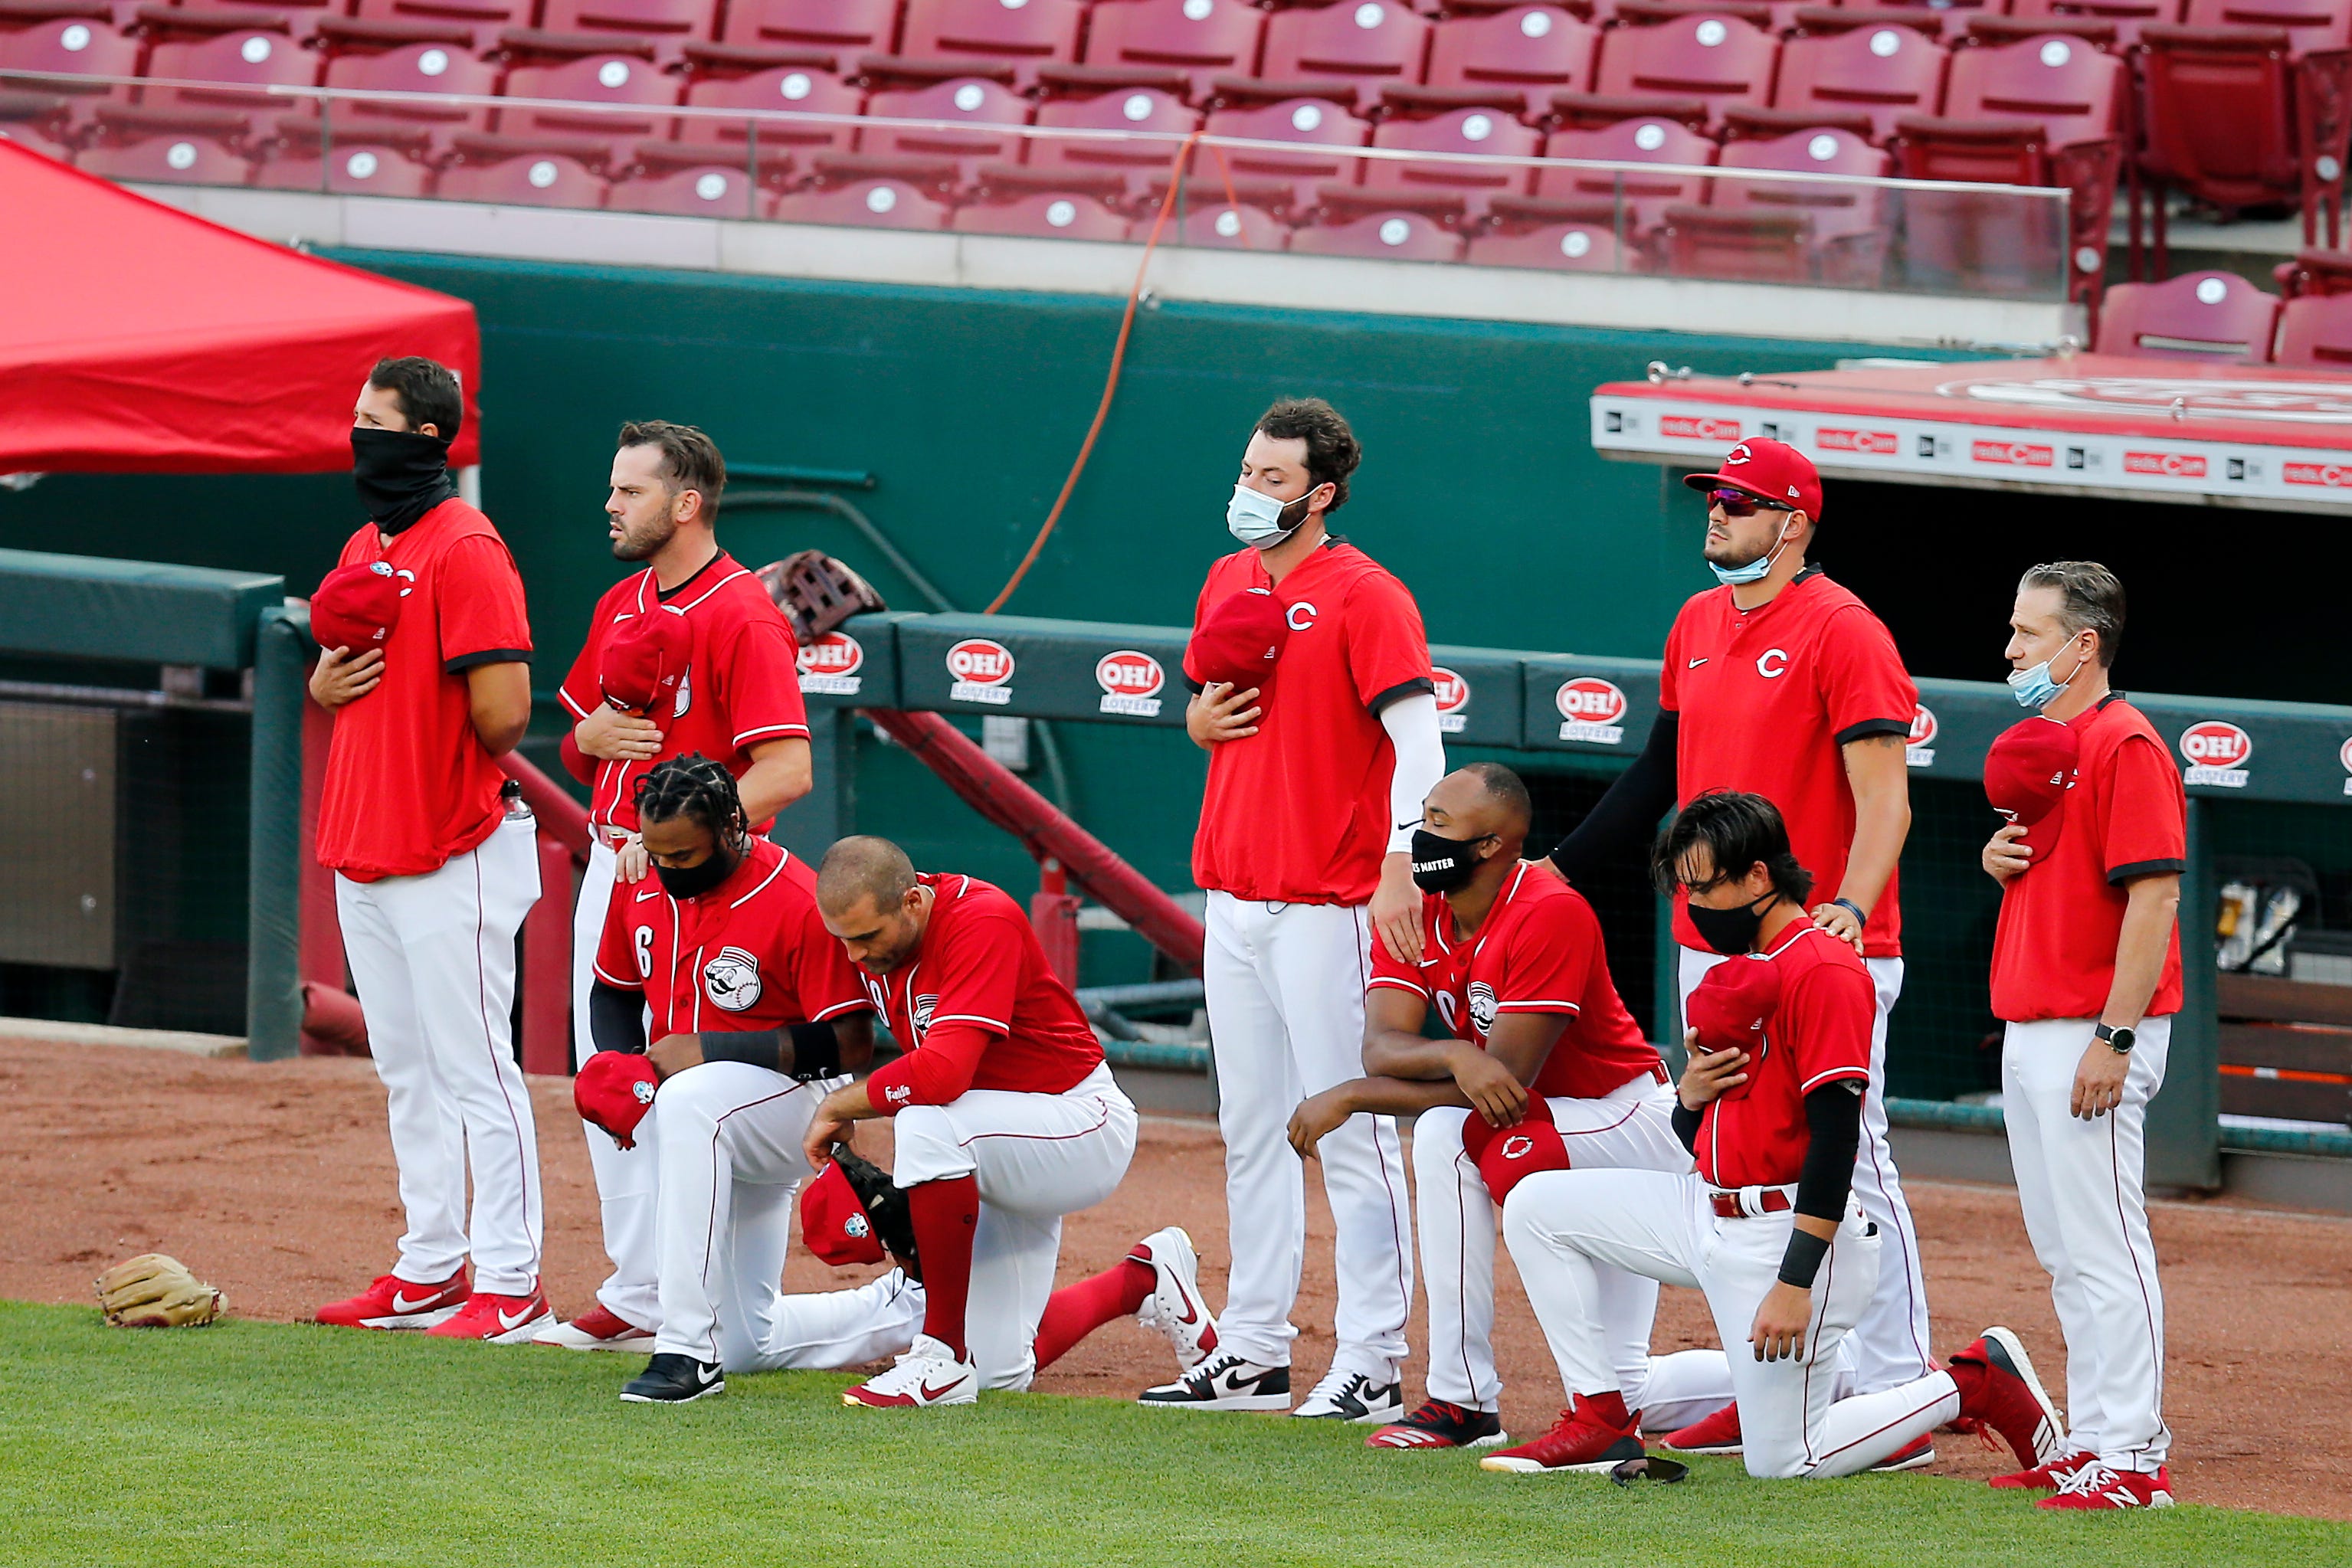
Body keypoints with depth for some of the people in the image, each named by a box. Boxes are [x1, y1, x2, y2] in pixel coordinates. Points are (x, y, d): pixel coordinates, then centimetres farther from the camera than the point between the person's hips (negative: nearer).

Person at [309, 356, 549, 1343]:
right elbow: (332, 674, 26)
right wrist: (327, 682, 2)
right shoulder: (362, 551, 15)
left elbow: (503, 712, -19)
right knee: (407, 1075, 14)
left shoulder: (464, 551, -14)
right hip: (364, 854, 9)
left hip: (453, 858, -9)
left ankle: (509, 1287, -5)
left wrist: (459, 781, -1)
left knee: (474, 1068, -7)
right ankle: (429, 1271, 21)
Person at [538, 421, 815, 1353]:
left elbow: (787, 770, -21)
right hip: (611, 868, 9)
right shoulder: (621, 606, 13)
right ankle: (636, 1299, 17)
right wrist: (592, 734, -1)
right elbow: (576, 743, 23)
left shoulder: (743, 616, -14)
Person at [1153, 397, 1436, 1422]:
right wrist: (1202, 717, 3)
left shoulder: (1364, 597, -10)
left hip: (1329, 901, -8)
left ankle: (1373, 1364, -6)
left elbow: (1418, 738, -17)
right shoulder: (1229, 584, 14)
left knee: (1349, 1127, -7)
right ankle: (1252, 1354, 18)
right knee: (1250, 1128, 12)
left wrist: (1402, 867, -27)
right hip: (1234, 893, 8)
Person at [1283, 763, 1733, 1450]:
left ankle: (1462, 1404, -27)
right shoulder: (1415, 916, -2)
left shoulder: (1550, 915, -26)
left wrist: (1349, 1098, -26)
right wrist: (1457, 1056, -38)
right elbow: (1382, 1048, -15)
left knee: (1447, 1135, -32)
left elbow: (1508, 1082, -28)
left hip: (1634, 1121, -9)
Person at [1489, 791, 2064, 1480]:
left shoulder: (1824, 970, -17)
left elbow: (1835, 1133, -22)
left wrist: (1795, 1282, -26)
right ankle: (1600, 1421, 6)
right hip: (1709, 1211, 9)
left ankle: (1979, 1383, 8)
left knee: (1783, 1461, -8)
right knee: (1537, 1205, 7)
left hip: (1786, 1232, -9)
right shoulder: (1737, 973, 13)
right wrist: (1690, 1096, -5)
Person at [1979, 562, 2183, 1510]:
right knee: (2062, 1252, 12)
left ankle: (2132, 1458, -10)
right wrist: (2000, 858, 5)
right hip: (2029, 1031, 10)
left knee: (2102, 1246, -10)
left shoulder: (2125, 747, -13)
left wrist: (2113, 1039, -23)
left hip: (2092, 1037, -10)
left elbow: (2154, 897, -19)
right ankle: (2092, 1444, 17)